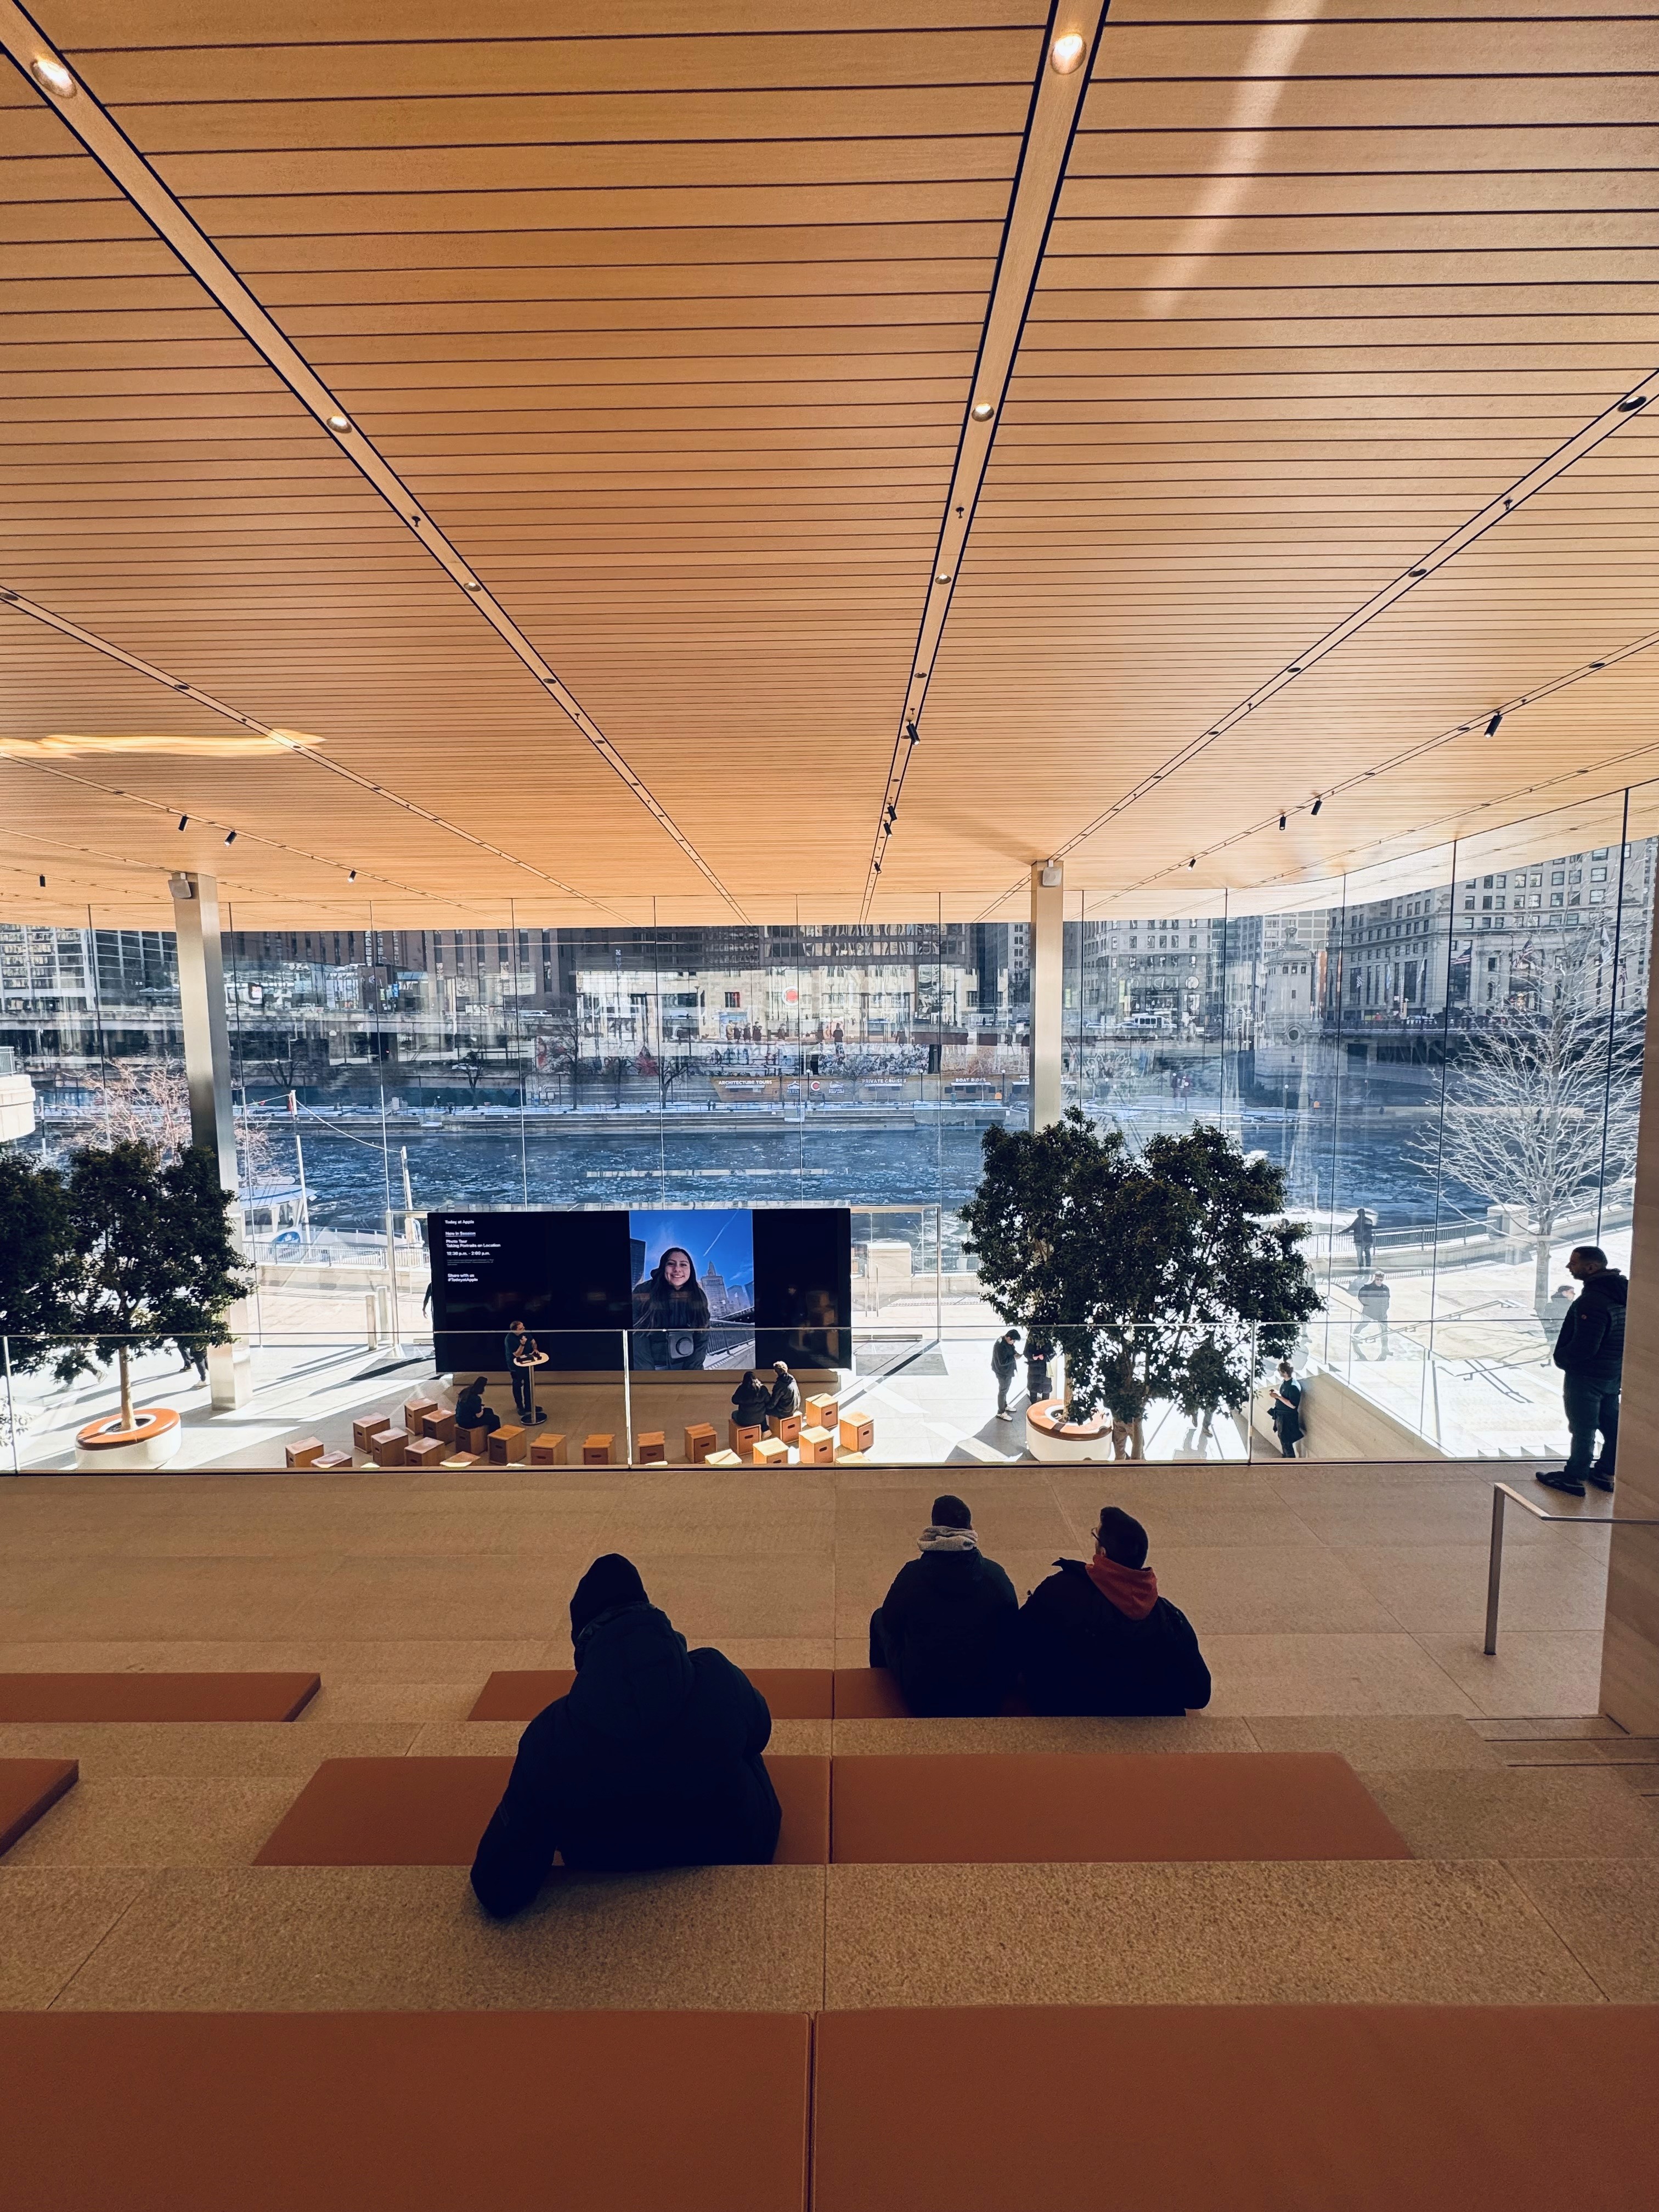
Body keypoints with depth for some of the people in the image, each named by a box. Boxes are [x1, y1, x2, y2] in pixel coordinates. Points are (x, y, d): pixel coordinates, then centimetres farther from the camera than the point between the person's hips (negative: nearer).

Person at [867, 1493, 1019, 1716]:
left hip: (922, 1697, -2)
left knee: (879, 1618, 22)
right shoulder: (996, 1575, -11)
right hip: (987, 1698, 2)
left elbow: (890, 1622, 0)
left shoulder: (913, 1574, -16)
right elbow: (1013, 1629, 2)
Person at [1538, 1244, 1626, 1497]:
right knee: (1611, 1425, 19)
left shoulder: (1591, 1301, -29)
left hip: (1586, 1376, -9)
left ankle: (1575, 1478, 14)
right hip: (1614, 1373, 9)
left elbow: (1583, 1347, -28)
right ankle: (1606, 1473, 32)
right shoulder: (1623, 1293, 2)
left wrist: (1562, 1358, -10)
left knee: (1583, 1429, 3)